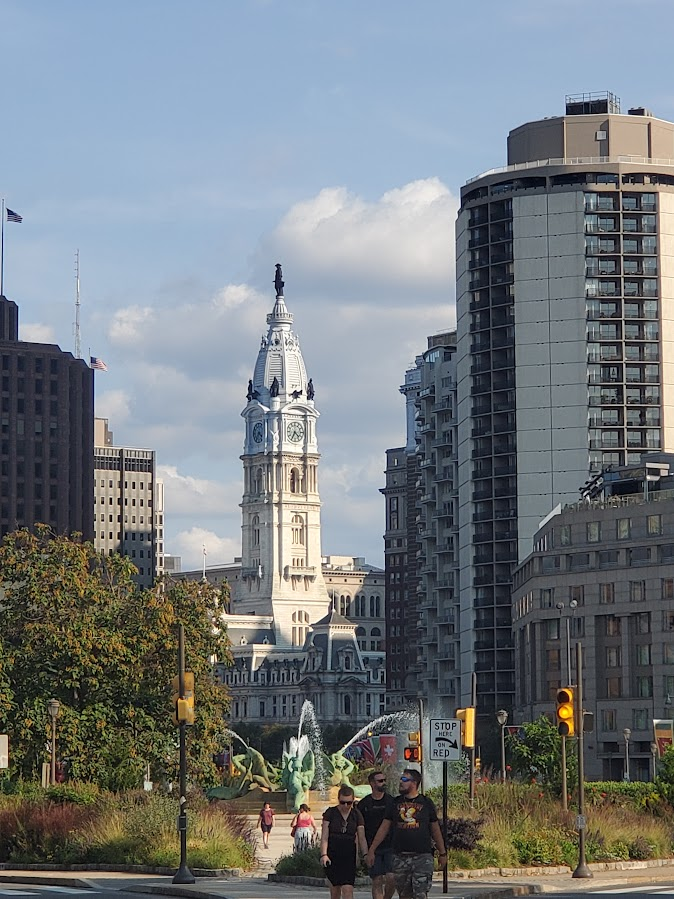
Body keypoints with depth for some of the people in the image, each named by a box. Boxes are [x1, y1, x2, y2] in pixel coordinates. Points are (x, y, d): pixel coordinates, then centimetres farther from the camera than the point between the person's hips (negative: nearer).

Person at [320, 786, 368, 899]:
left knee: (348, 889, -12)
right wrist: (324, 854, -15)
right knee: (335, 888, 3)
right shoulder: (330, 813, 0)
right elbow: (324, 836, -4)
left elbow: (362, 838, 3)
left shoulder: (356, 815, 5)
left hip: (349, 856, 1)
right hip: (332, 855, -1)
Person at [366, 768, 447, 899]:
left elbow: (435, 830, 12)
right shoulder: (396, 803, 10)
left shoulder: (426, 803, 5)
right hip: (400, 857, 3)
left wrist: (442, 853, 14)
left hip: (422, 857, -3)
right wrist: (371, 850, 8)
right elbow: (383, 828, 12)